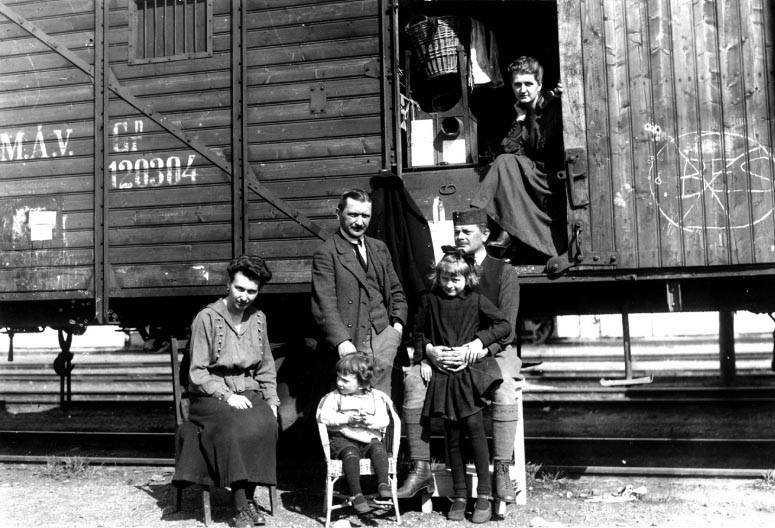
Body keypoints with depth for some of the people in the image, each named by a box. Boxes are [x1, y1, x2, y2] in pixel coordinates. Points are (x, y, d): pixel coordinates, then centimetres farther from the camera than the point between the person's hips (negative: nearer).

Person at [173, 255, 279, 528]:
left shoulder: (258, 318, 11)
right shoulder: (207, 318, -6)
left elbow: (266, 369, 18)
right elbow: (197, 372, -6)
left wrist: (271, 401, 4)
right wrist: (226, 396, -17)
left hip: (250, 393, 4)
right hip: (211, 395, -4)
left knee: (266, 424, -29)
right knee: (235, 426, -34)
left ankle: (247, 497, -19)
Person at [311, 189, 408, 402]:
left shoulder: (379, 248, 17)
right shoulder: (325, 253, -2)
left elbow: (396, 291, 23)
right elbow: (324, 304, -10)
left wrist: (398, 322, 7)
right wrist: (341, 341, -21)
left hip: (385, 335, 5)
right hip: (352, 343, -5)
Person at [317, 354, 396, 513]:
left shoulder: (375, 397, 9)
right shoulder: (334, 397, 5)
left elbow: (384, 420, 3)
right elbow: (323, 416, -8)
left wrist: (370, 421, -18)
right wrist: (346, 418, -17)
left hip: (369, 439, 2)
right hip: (342, 439, -2)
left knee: (379, 449, -29)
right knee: (351, 454, -32)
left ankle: (383, 484, -28)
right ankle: (356, 494, -31)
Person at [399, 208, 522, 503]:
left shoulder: (504, 272, 0)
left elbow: (505, 328, -8)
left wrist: (477, 352, -25)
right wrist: (430, 350, -18)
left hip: (493, 351, -2)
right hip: (446, 354, 3)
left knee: (504, 386, -35)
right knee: (412, 379, -24)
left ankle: (501, 472, -27)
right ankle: (421, 470, -20)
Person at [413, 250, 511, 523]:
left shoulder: (476, 300, 2)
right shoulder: (429, 300, 7)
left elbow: (504, 325, 3)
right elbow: (419, 333, 17)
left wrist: (480, 340, -9)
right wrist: (423, 358, 5)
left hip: (470, 370, -2)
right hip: (442, 374, 2)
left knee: (474, 424, -14)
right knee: (452, 434, 5)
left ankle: (484, 495, -5)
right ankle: (459, 495, 16)